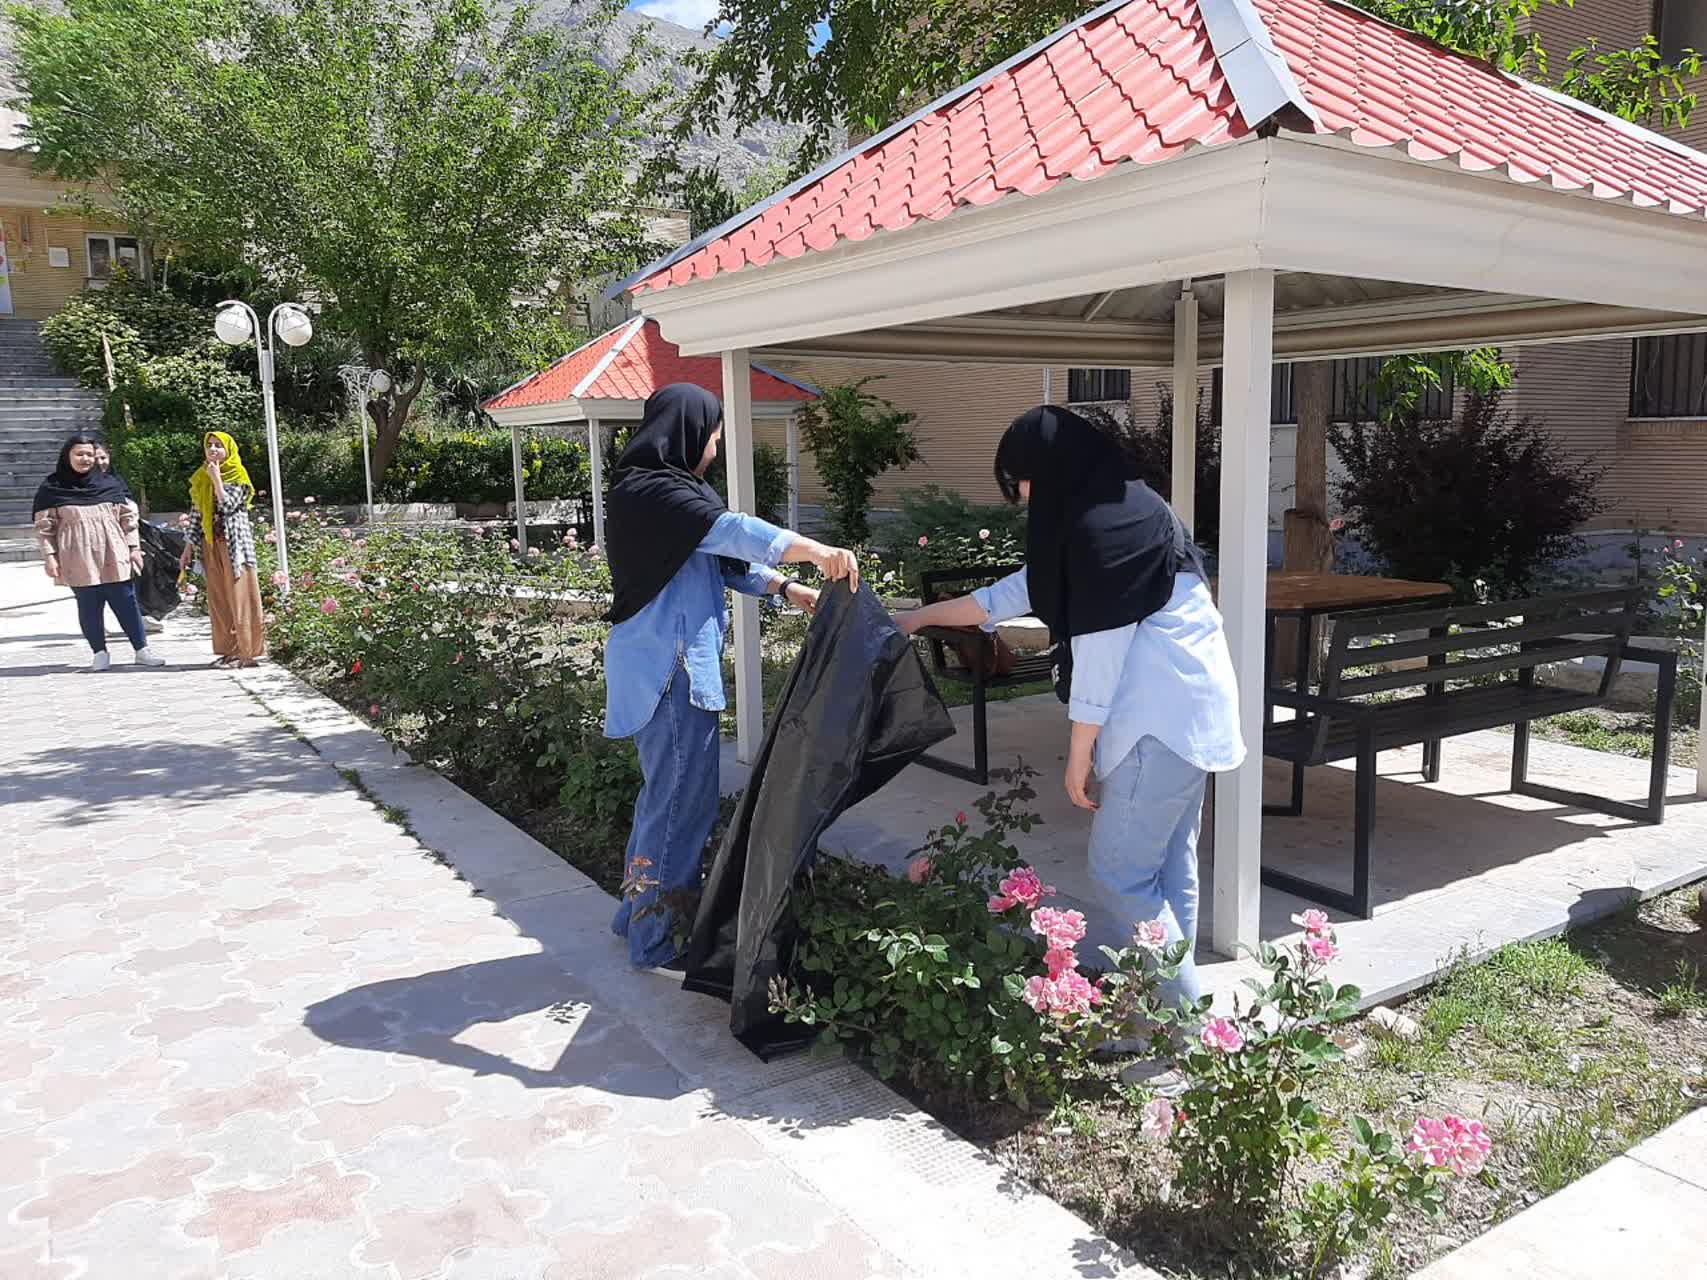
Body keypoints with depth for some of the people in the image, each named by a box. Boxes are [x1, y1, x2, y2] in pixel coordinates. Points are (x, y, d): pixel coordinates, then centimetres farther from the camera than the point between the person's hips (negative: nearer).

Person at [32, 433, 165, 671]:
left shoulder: (111, 483, 8)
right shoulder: (52, 489, 3)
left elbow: (128, 517, 10)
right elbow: (44, 526, 2)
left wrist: (134, 547, 6)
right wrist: (49, 556, -4)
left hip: (113, 555, 1)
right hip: (78, 559, -1)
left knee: (126, 602, 2)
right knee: (88, 605, 1)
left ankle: (142, 650, 7)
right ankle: (100, 653, 10)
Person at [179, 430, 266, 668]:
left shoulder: (237, 477, -2)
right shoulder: (201, 478, 14)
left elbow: (227, 506, -16)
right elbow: (197, 515, 14)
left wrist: (216, 478, -13)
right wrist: (188, 548, 11)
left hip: (233, 544, -6)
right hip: (210, 545, 6)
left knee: (238, 595, -6)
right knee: (218, 598, 5)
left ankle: (245, 651, -3)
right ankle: (228, 650, 10)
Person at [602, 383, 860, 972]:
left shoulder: (655, 488, 16)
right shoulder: (651, 492, -16)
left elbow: (722, 556, 16)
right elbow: (730, 530, -28)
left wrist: (784, 587, 5)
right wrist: (818, 551, -32)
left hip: (677, 664, 11)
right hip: (669, 668, -11)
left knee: (668, 791, 19)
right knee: (681, 797, -3)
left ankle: (641, 914, 33)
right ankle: (657, 942, 10)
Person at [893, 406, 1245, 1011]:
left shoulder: (1098, 526, -17)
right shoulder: (1118, 509, 15)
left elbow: (1097, 653, -18)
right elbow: (1015, 593, 21)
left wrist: (1079, 756, -10)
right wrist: (919, 617, 25)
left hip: (1162, 721, -10)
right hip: (1187, 712, 10)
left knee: (1119, 871, -2)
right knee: (1171, 869, 14)